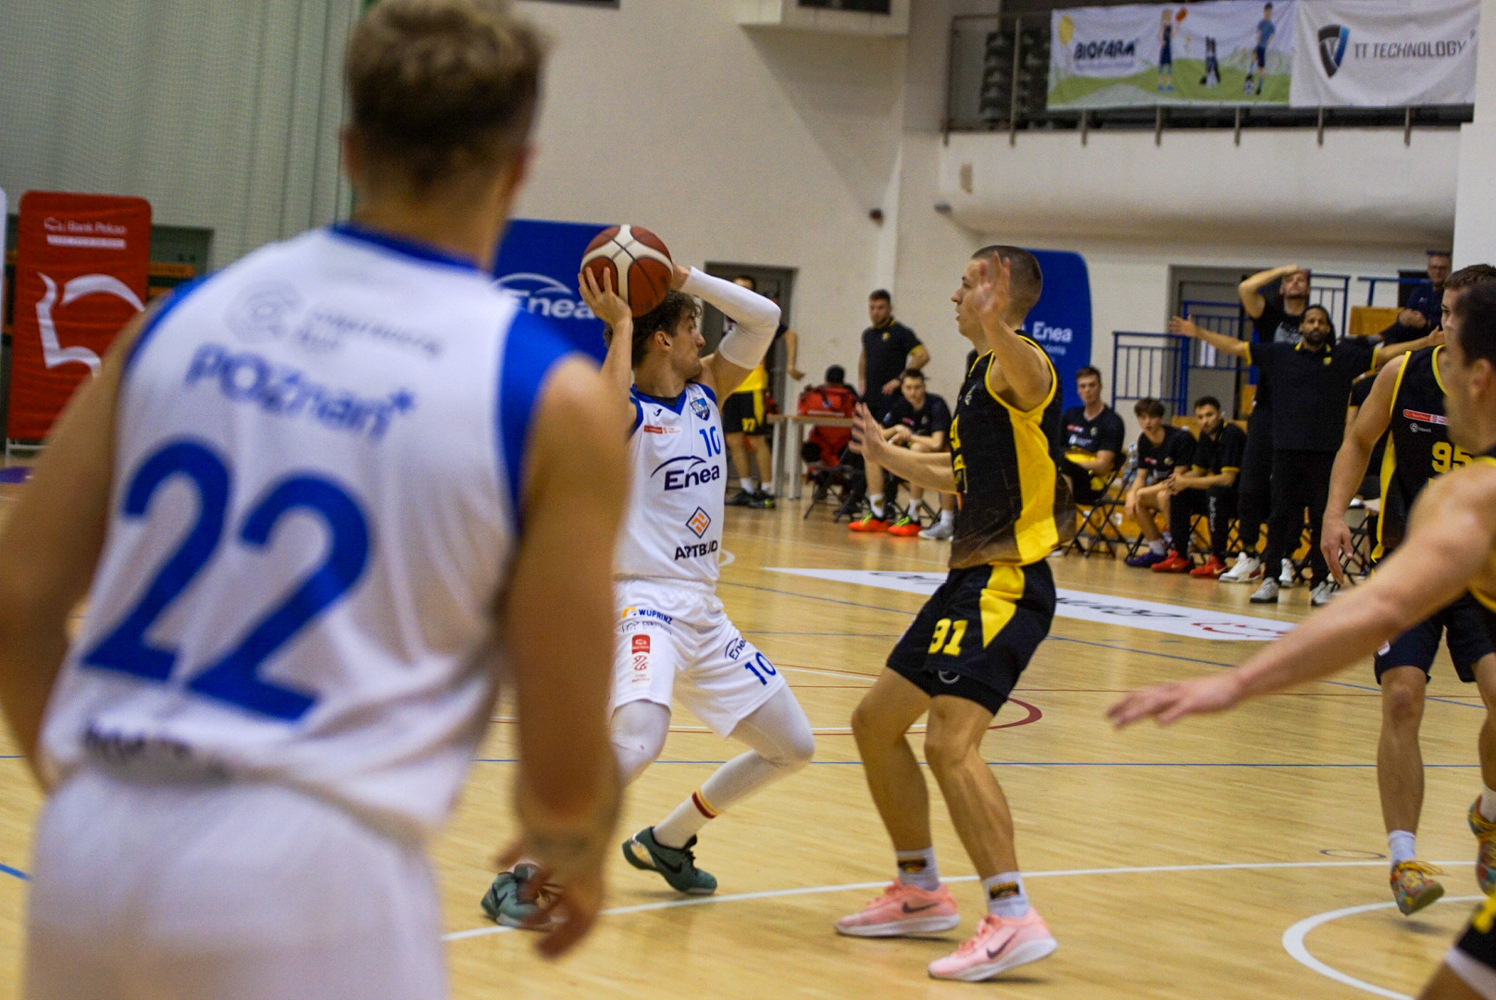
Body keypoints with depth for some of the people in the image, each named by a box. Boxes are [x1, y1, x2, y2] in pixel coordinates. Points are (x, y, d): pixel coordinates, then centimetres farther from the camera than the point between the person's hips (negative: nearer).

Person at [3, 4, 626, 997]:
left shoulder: (187, 315, 8)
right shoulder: (551, 400, -3)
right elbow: (565, 773, -1)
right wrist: (576, 859, 21)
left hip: (89, 848, 5)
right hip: (302, 875, -5)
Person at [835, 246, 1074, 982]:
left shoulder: (1016, 367, -12)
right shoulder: (979, 376, 18)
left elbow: (1031, 376, -40)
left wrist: (994, 327, -58)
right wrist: (888, 457, 36)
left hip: (1007, 583, -11)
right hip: (972, 579, 11)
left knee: (950, 739, -23)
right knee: (875, 721, 17)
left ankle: (1014, 920, -23)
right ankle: (921, 894, 27)